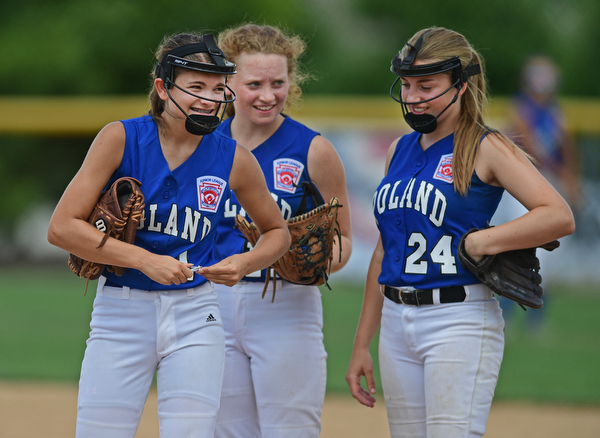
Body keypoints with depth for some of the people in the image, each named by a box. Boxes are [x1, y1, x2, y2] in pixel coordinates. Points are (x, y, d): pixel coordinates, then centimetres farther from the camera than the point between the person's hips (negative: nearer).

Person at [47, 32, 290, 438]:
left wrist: (246, 263, -9)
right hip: (121, 313, -1)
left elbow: (278, 232, 14)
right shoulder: (121, 138, -8)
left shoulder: (234, 158, -2)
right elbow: (62, 226, -12)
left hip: (195, 316, 1)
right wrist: (145, 260, -20)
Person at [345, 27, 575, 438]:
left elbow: (561, 217, -17)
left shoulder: (486, 148, -5)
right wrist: (362, 344, 18)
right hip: (397, 323, 7)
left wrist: (478, 242, -20)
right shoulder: (400, 150, 15)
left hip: (460, 322, -7)